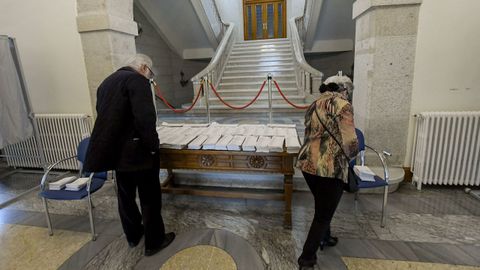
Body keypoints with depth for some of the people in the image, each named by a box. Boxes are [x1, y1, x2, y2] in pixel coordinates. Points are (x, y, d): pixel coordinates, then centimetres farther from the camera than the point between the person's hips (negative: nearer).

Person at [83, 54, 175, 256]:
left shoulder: (106, 82, 14)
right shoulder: (137, 80, -13)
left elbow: (103, 116, 17)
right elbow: (145, 118, -25)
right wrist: (152, 146, -13)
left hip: (115, 151, 9)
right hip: (137, 151, -8)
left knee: (125, 196, 20)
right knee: (150, 198, 7)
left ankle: (133, 235, 38)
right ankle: (153, 242, 21)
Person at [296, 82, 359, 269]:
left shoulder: (314, 106, 15)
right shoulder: (342, 105, -8)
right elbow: (350, 143, -14)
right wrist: (351, 153, 8)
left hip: (307, 163, 8)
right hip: (330, 167, -8)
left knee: (322, 206, 28)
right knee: (323, 214, 7)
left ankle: (324, 238, 49)